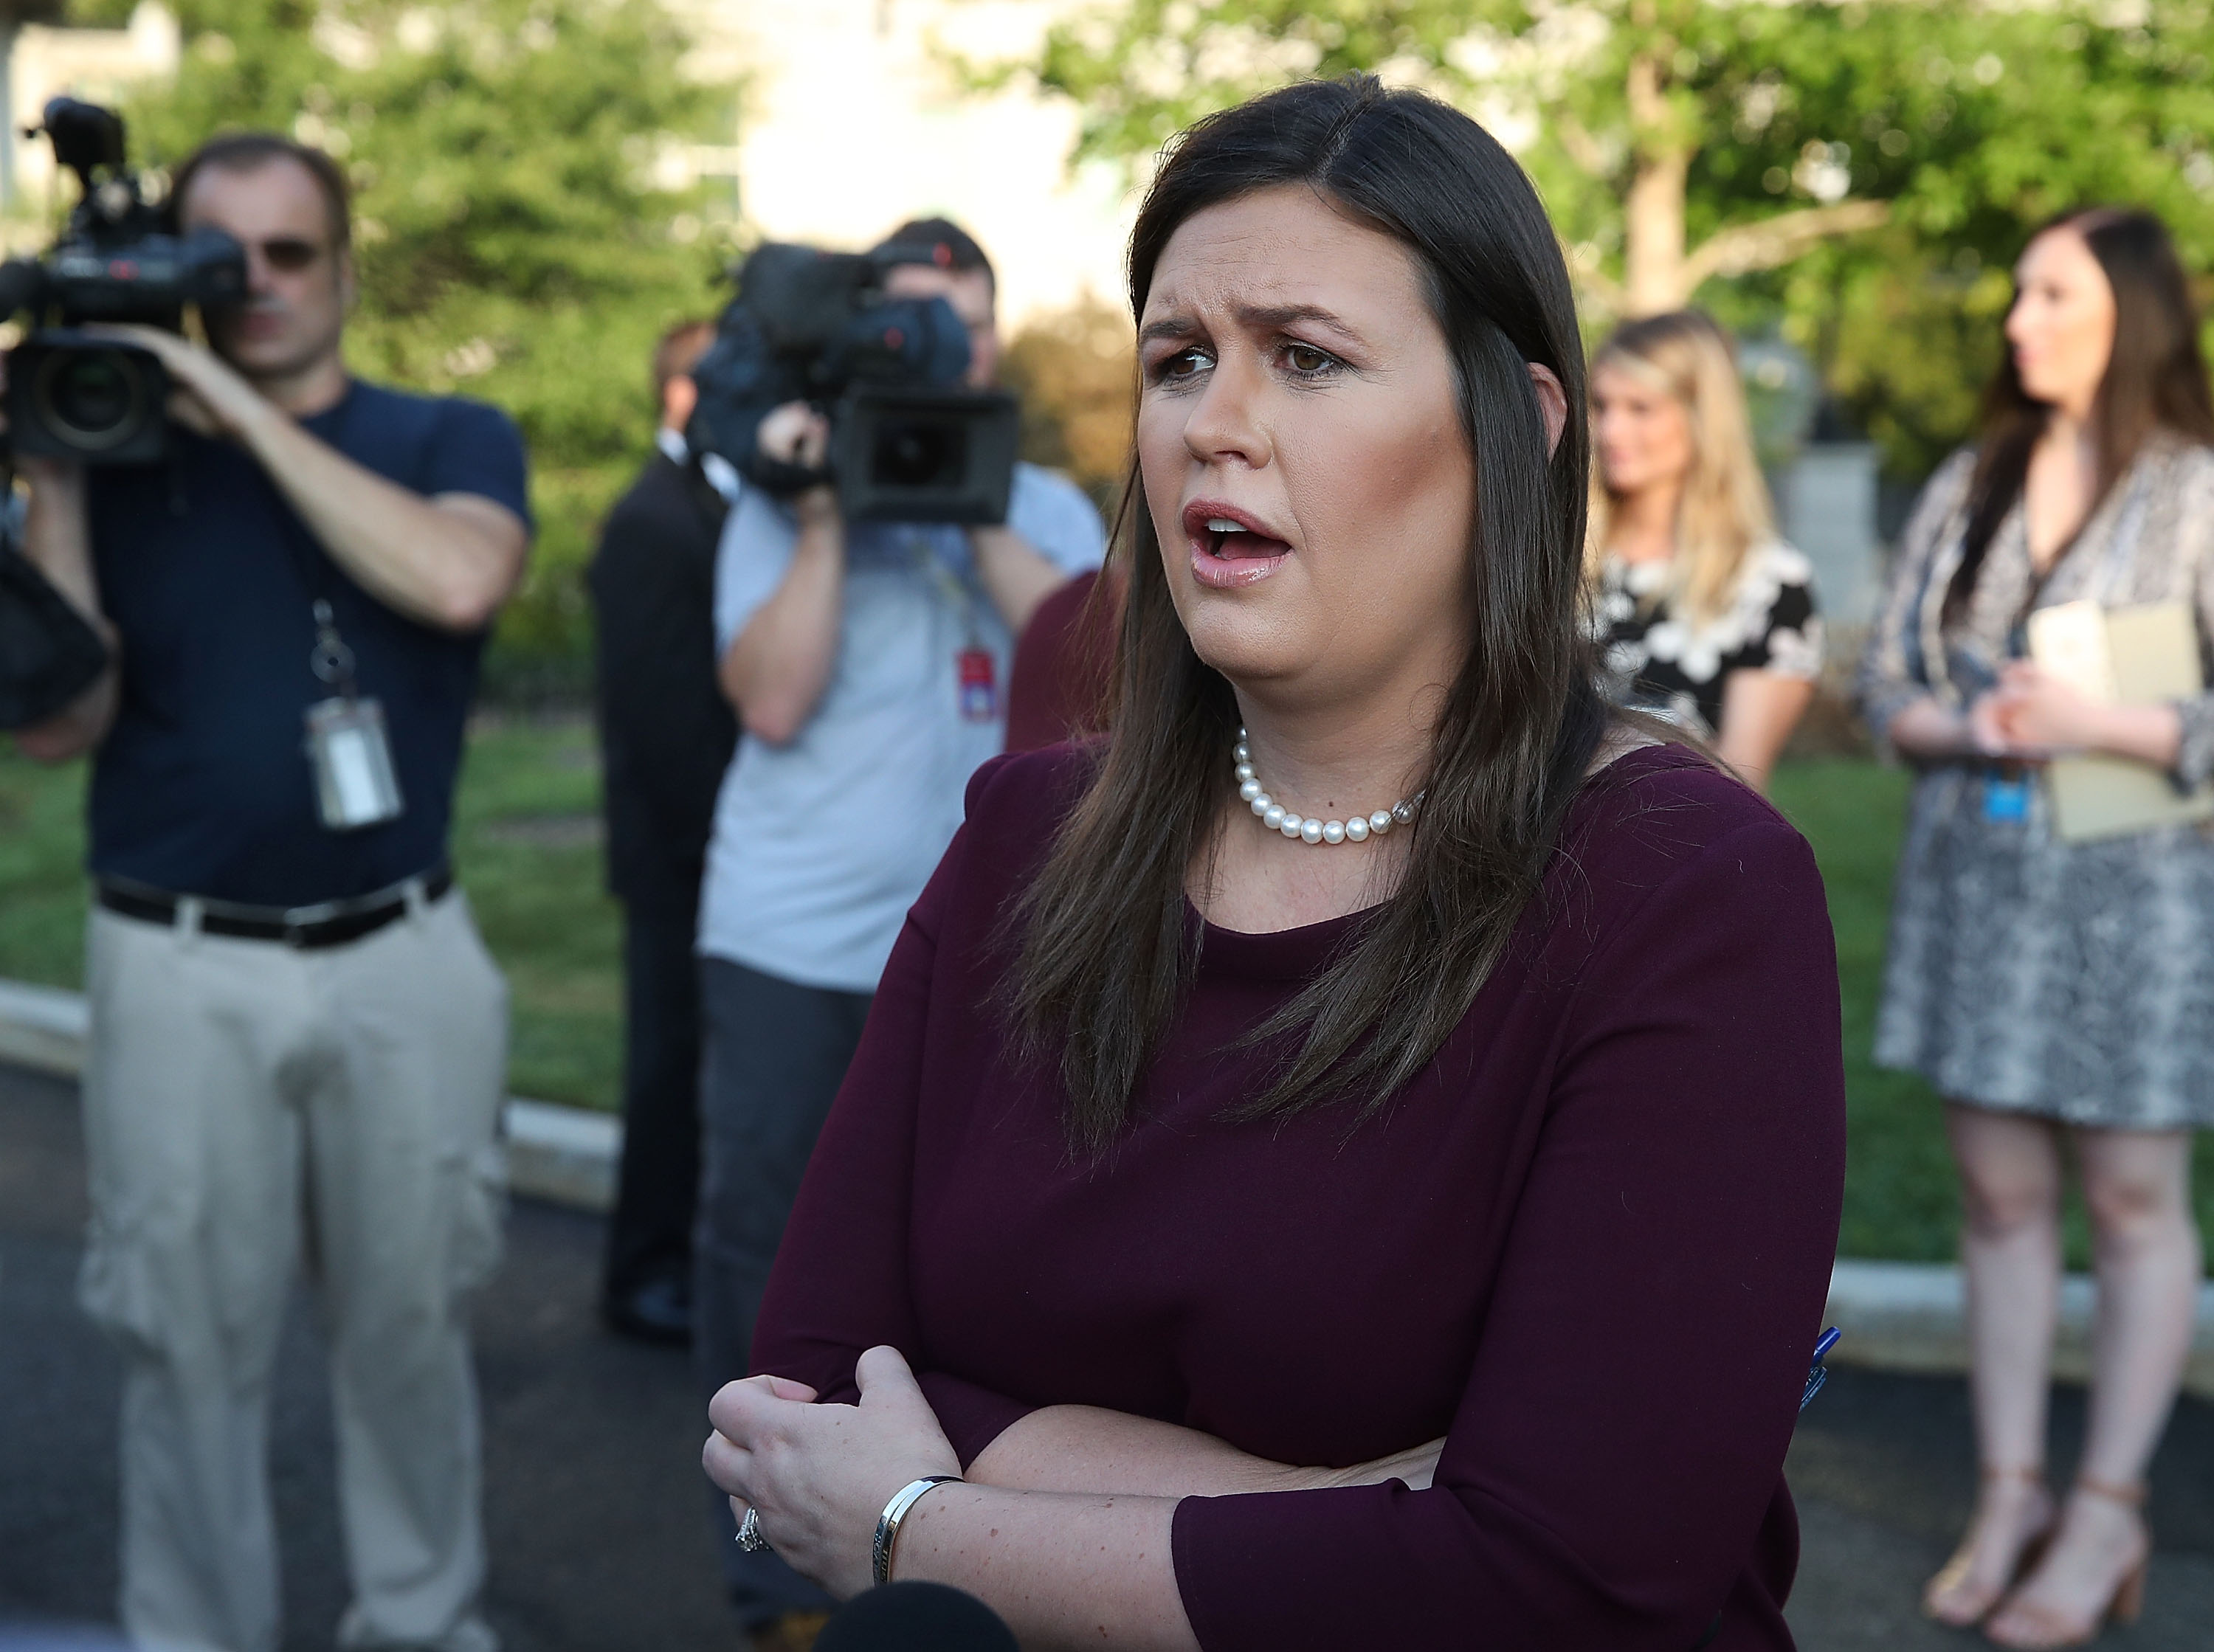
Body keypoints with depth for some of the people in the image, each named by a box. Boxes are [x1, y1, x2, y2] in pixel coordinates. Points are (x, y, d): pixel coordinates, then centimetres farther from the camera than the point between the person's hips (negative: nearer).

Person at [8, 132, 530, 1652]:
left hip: (405, 957, 0)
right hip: (182, 969, 0)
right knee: (194, 1342, 7)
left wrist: (245, 412, -17)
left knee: (411, 1320, 11)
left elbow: (459, 580, -20)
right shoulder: (125, 459, 5)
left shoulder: (450, 440, 4)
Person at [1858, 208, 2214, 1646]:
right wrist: (1960, 729, -9)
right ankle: (2013, 1492, 19)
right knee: (2002, 1192, 9)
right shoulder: (1968, 487, 9)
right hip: (1975, 877, 5)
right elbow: (1887, 678, 10)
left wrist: (2096, 726, -20)